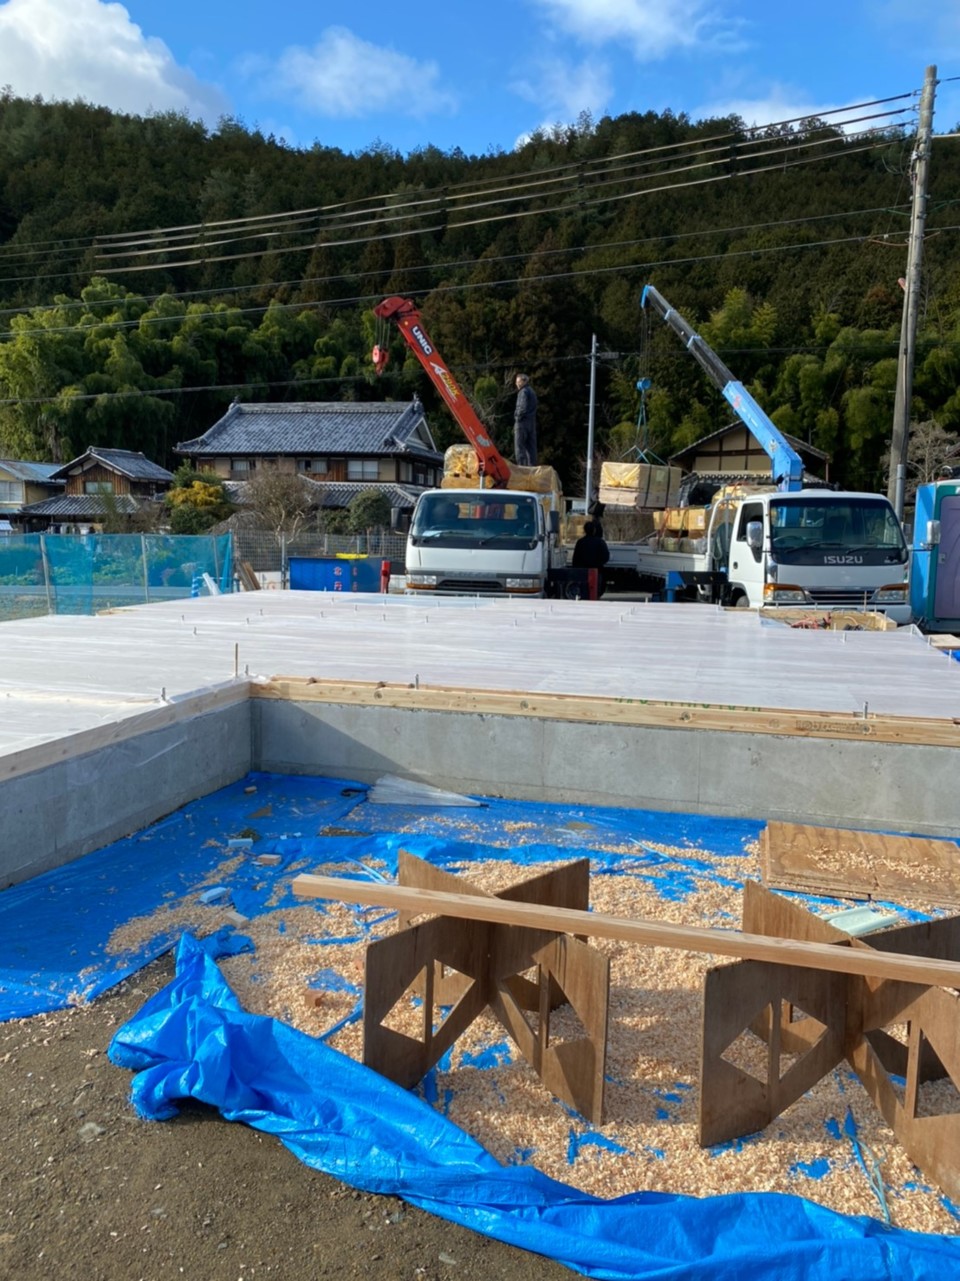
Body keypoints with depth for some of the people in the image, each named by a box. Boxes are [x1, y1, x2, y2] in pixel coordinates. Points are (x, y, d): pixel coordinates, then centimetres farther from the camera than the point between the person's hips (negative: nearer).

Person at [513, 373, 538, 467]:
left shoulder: (523, 392, -12)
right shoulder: (532, 391, 17)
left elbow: (523, 408, -21)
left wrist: (518, 416, -8)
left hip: (522, 421, -9)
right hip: (532, 421, 9)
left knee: (519, 446, -6)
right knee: (531, 446, 9)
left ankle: (522, 466, -11)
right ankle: (532, 465, 9)